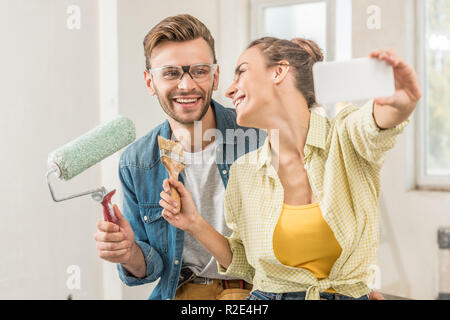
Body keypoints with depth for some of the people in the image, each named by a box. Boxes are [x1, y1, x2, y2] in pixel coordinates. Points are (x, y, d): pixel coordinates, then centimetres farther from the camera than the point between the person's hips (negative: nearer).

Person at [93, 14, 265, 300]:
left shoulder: (260, 137, -11)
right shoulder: (136, 164, -1)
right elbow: (152, 266, 6)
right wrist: (130, 255, -15)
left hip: (259, 290, -2)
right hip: (182, 293, 2)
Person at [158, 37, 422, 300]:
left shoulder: (345, 139, -4)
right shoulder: (243, 172, 4)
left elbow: (375, 123, -28)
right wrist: (195, 225, -2)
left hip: (347, 295, -2)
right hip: (268, 295, 3)